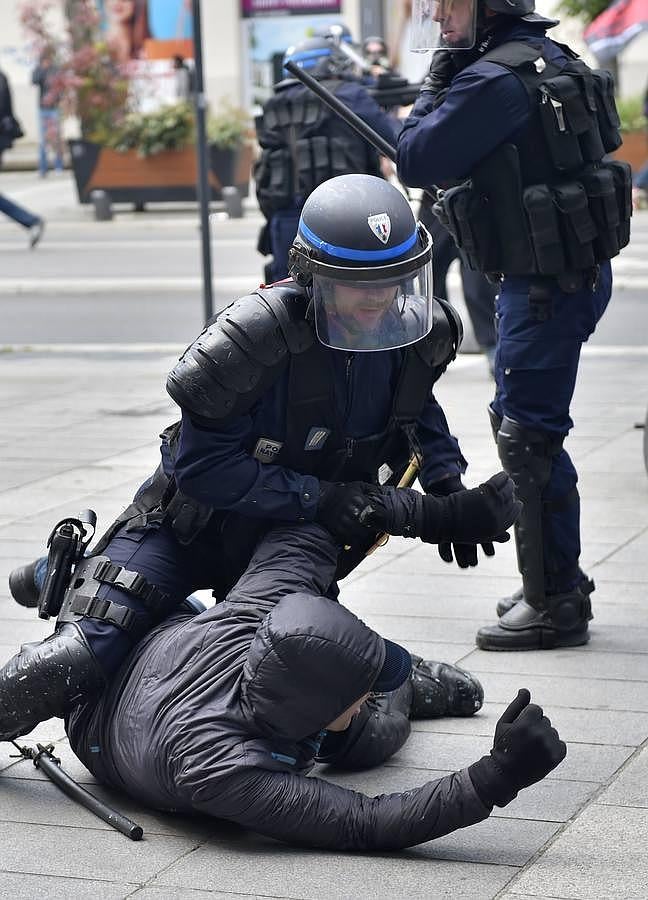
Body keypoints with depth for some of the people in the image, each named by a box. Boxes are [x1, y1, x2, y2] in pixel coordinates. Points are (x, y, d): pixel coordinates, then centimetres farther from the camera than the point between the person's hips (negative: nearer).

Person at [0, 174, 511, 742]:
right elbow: (200, 466, -27)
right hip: (193, 523, -5)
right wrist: (320, 498, -30)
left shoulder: (423, 333, -13)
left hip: (291, 539, 5)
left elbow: (414, 402, 11)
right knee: (71, 668, -19)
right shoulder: (256, 336, -31)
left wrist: (447, 482, -6)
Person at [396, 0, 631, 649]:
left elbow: (415, 161, -16)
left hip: (548, 281, -11)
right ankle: (558, 583, 29)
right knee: (523, 423, 19)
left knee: (526, 435, -5)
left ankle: (553, 604, 2)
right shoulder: (551, 59, 12)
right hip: (576, 271, 11)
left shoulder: (494, 78, -19)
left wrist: (437, 79, -6)